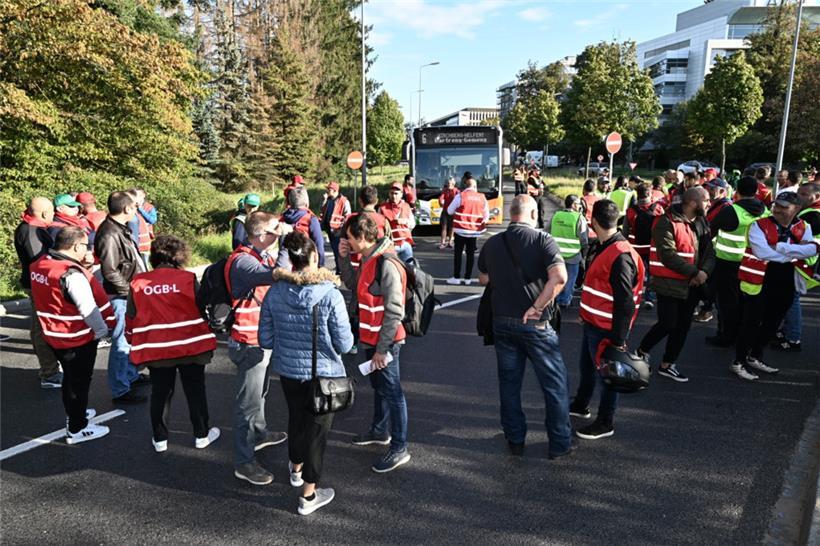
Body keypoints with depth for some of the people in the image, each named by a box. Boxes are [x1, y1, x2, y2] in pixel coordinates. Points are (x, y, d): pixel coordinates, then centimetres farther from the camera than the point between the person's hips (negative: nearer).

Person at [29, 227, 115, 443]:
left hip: (54, 335, 9)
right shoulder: (72, 274, -27)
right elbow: (88, 309, -24)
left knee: (70, 377, 26)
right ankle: (77, 429, 17)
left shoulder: (39, 265, 0)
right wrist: (102, 330, -12)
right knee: (80, 382, 6)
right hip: (78, 339, -9)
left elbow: (53, 300, 10)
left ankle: (74, 413, 44)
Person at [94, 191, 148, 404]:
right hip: (121, 297, -10)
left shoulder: (120, 229, 10)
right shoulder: (109, 234, -21)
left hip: (130, 294, 10)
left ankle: (131, 375, 39)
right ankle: (120, 390, 6)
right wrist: (129, 290, -15)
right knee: (122, 343, -3)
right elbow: (110, 272, -24)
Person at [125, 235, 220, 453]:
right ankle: (202, 435, 23)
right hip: (190, 347, -2)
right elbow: (203, 310, -2)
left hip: (155, 350, 2)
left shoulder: (138, 283, -1)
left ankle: (159, 439, 25)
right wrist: (207, 344, 13)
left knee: (160, 394, 16)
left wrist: (135, 344, 19)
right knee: (195, 392, 12)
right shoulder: (188, 279, -9)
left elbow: (131, 318, 5)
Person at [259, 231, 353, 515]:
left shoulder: (275, 292, -10)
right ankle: (308, 496, 25)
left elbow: (265, 340, -2)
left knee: (296, 419, 27)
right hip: (323, 374, -4)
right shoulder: (330, 295, -22)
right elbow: (344, 344, -16)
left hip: (288, 371, 4)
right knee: (317, 428, 13)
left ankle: (296, 469, 53)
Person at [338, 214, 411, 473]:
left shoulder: (386, 264, -23)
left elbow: (395, 311, -23)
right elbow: (353, 286, 18)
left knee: (391, 392, 2)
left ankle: (399, 448, 15)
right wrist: (344, 258, 4)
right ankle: (380, 431, 42)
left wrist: (382, 348, -20)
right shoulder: (368, 260, 6)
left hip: (385, 342, -9)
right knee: (378, 386, 23)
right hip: (371, 338, 10)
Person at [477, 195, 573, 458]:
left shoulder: (492, 243, 1)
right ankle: (560, 444, 20)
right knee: (554, 385, 11)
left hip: (502, 322, 4)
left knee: (509, 383, 16)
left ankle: (515, 440, 26)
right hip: (535, 325, -4)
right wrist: (535, 307, -19)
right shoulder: (543, 240, -11)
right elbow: (559, 277, -26)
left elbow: (483, 279, 14)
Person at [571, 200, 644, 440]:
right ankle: (581, 405, 45)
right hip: (593, 323, 9)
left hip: (607, 329, -9)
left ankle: (605, 423, 25)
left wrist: (618, 339, -22)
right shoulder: (604, 247, 5)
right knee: (587, 366, 24)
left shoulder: (621, 256, -26)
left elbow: (625, 303, -25)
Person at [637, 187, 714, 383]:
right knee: (668, 324, -6)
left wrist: (705, 271, -14)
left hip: (692, 285, 8)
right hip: (669, 284, -8)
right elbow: (668, 256, -23)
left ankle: (667, 364, 25)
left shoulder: (701, 223, 9)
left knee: (683, 326, 11)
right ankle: (640, 353, 19)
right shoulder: (667, 222, -16)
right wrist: (694, 272, -18)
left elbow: (709, 252, 6)